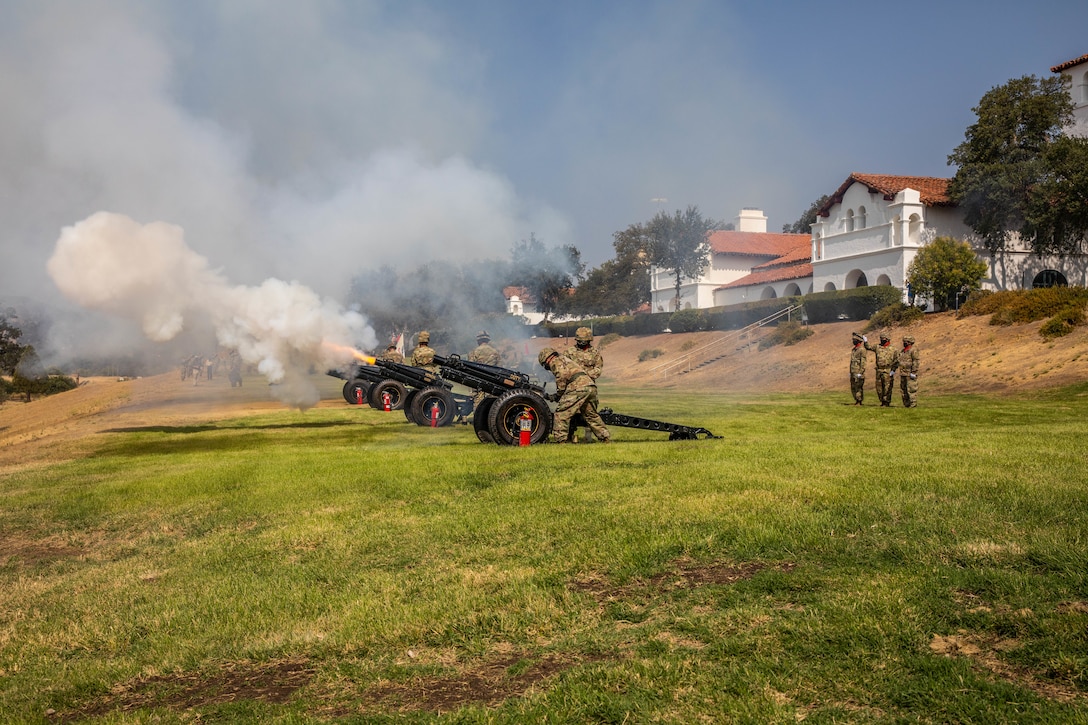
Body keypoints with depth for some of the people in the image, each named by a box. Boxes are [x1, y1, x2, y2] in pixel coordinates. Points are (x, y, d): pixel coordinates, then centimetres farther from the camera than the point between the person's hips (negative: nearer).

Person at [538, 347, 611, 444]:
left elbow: (562, 375, -10)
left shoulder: (555, 361, 8)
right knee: (591, 415, 22)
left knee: (562, 413, -4)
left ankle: (560, 440, -9)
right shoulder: (566, 359, 36)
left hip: (579, 388, -9)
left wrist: (559, 393, -1)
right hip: (591, 386, 9)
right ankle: (606, 438, 25)